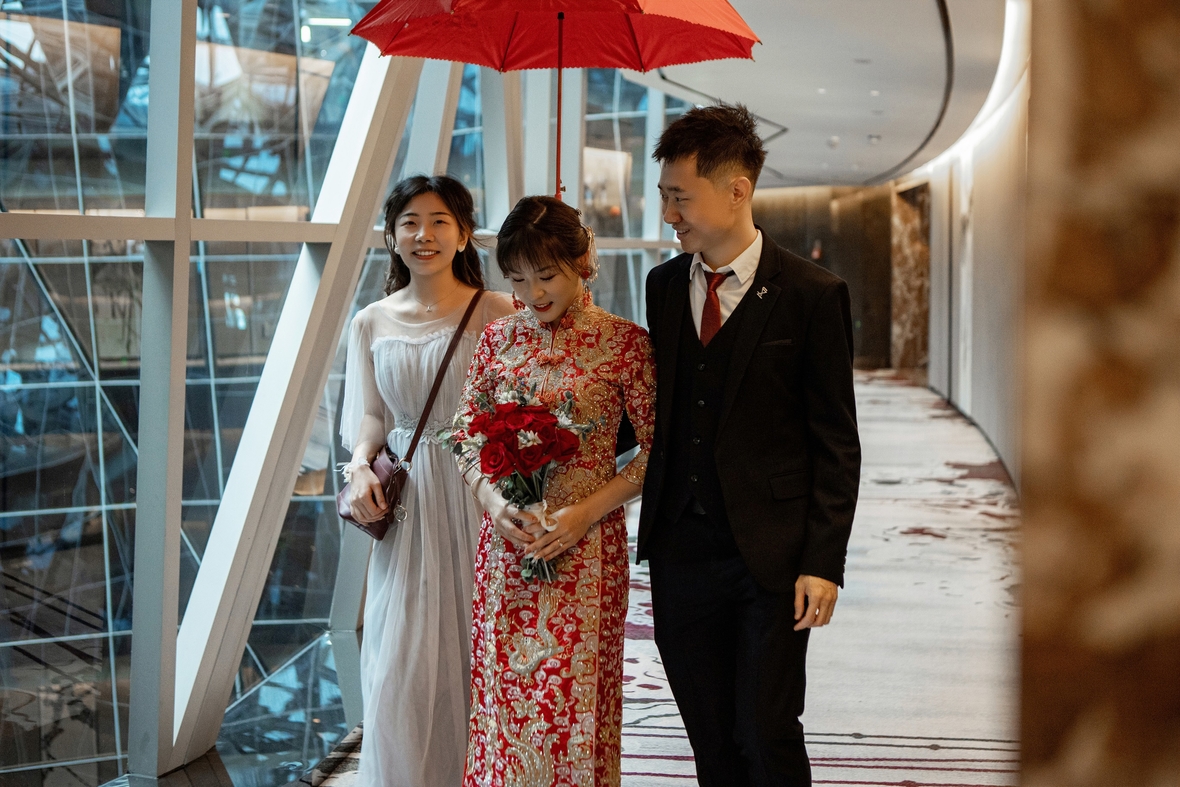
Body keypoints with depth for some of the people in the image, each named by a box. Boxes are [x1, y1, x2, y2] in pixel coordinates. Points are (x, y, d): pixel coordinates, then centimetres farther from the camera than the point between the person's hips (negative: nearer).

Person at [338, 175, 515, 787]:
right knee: (399, 670, 2)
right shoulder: (371, 324, 8)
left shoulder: (497, 314, -3)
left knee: (474, 659, 4)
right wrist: (361, 466, -7)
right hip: (405, 508, 3)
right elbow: (371, 415, 13)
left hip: (477, 501, -2)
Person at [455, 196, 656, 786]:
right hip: (507, 541, 3)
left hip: (586, 546, -3)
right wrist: (492, 502, -7)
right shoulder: (498, 339, 6)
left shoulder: (625, 343, -5)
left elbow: (656, 449, -4)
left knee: (575, 699, 2)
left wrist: (586, 511, -14)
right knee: (505, 696, 8)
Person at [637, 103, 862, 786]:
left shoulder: (813, 295, -6)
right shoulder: (664, 286, 9)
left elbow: (836, 443, -6)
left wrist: (823, 562, -11)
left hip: (772, 558, -4)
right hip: (680, 556, 5)